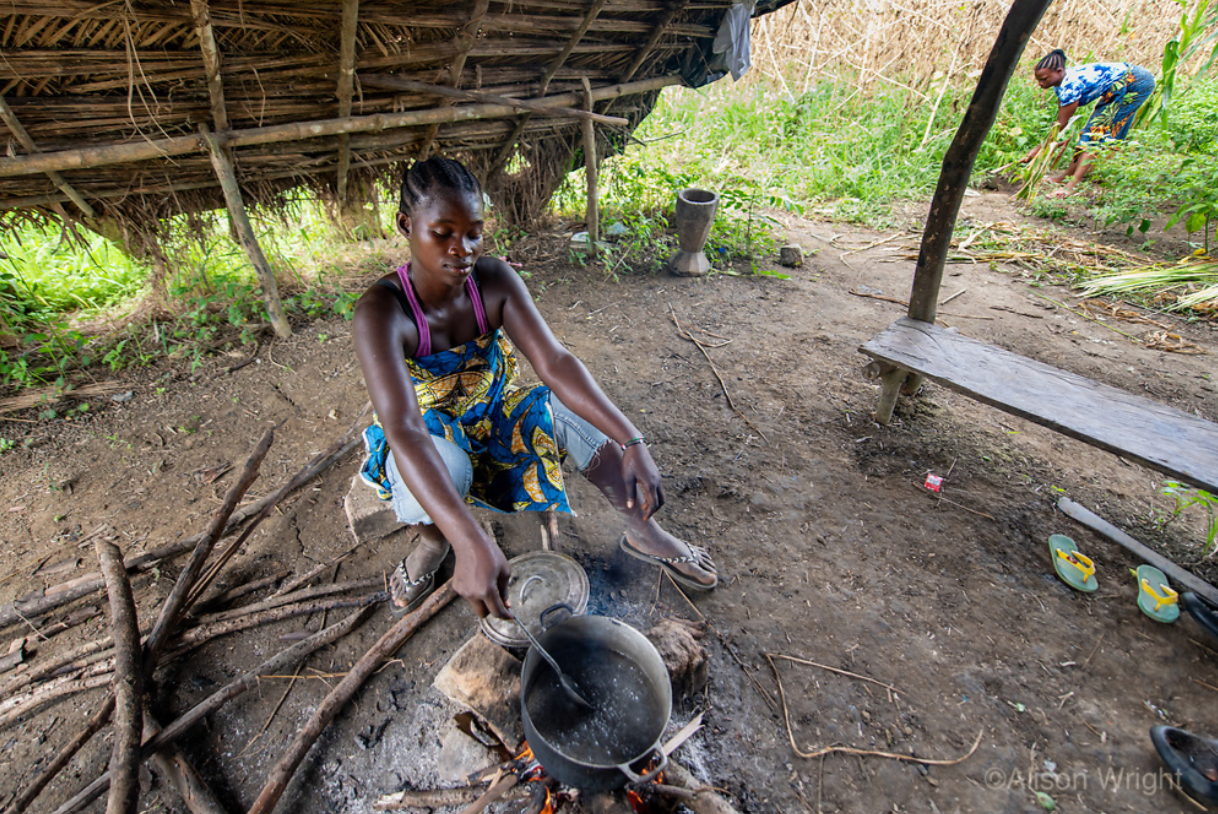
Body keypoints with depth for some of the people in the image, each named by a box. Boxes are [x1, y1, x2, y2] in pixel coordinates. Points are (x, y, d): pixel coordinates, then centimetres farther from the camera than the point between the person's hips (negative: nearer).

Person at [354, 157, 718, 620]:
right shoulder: (381, 311, -29)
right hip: (426, 440, -3)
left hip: (493, 422, 4)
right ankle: (431, 545, -2)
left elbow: (555, 363, -28)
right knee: (447, 466, -39)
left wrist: (631, 442, -41)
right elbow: (403, 431, -43)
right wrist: (470, 543, -55)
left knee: (572, 412, -23)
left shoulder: (495, 282, -17)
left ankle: (644, 534, -4)